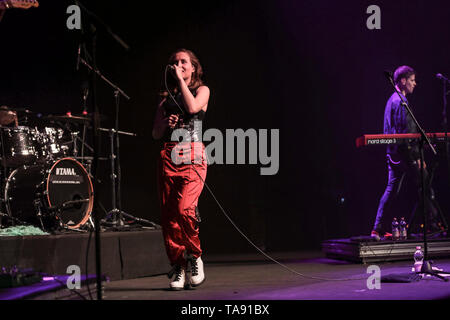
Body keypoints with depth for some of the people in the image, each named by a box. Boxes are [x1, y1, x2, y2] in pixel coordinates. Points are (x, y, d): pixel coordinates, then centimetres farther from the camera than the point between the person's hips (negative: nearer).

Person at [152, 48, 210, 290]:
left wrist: (181, 80, -3)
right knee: (168, 216, -3)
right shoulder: (166, 97, 21)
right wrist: (165, 123, -2)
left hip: (192, 156, -4)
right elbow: (155, 133, 19)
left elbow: (193, 107, -11)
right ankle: (178, 267, 6)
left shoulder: (202, 90, 13)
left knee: (185, 209, -22)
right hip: (168, 157, 4)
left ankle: (194, 257, -1)